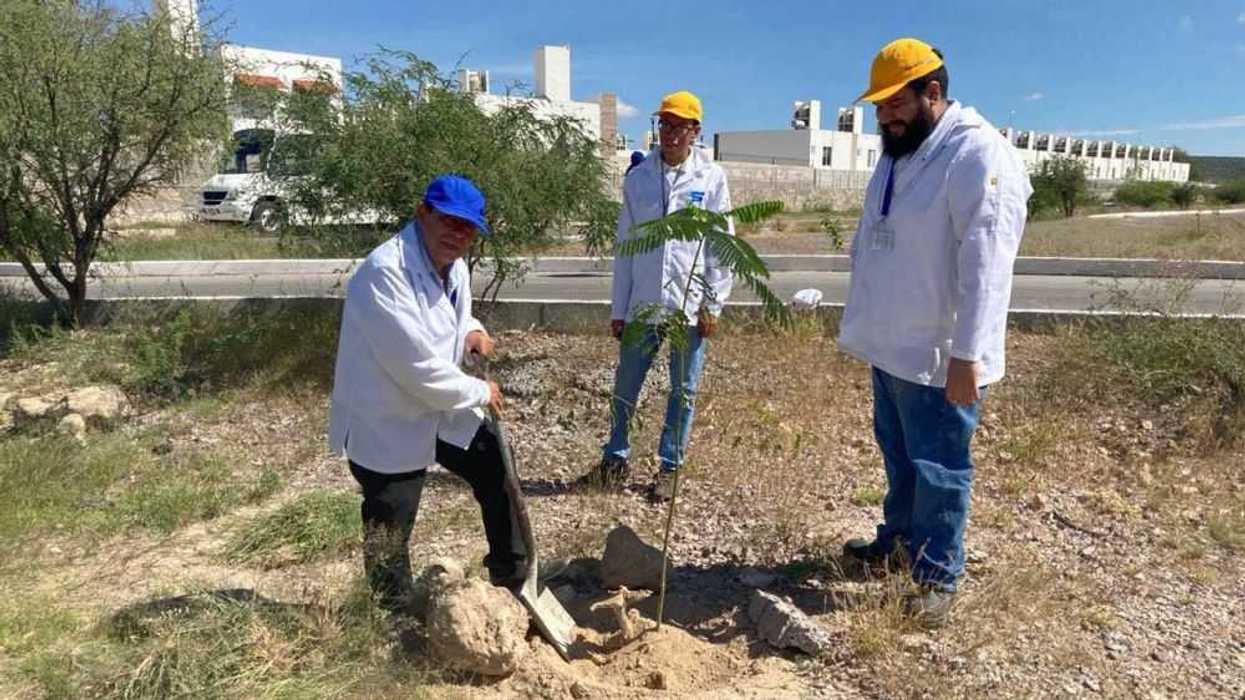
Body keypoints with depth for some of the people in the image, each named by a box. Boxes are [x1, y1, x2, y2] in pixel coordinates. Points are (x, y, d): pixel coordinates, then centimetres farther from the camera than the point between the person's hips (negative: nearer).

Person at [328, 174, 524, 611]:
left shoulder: (454, 267, 1)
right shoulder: (385, 271, -27)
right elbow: (417, 365, -31)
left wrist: (471, 332, -3)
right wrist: (480, 392, -17)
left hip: (444, 409, 9)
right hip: (387, 424, -8)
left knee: (498, 476, 15)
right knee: (390, 534, 6)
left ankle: (512, 575, 36)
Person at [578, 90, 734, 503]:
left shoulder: (711, 178, -2)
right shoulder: (638, 178, 4)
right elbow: (625, 246, 7)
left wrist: (713, 305, -6)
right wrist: (618, 308, 6)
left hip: (691, 305, -2)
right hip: (643, 304, 2)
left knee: (684, 391, 8)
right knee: (625, 387, 10)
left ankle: (669, 466, 23)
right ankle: (616, 458, 28)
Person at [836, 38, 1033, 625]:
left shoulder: (977, 155, -18)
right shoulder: (896, 155, 11)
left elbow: (985, 265, -24)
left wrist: (967, 355, -26)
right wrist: (864, 325, 19)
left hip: (939, 357, -9)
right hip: (892, 347, 9)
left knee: (938, 470, 4)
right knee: (898, 456, 23)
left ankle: (939, 577, 19)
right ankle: (897, 536, 41)